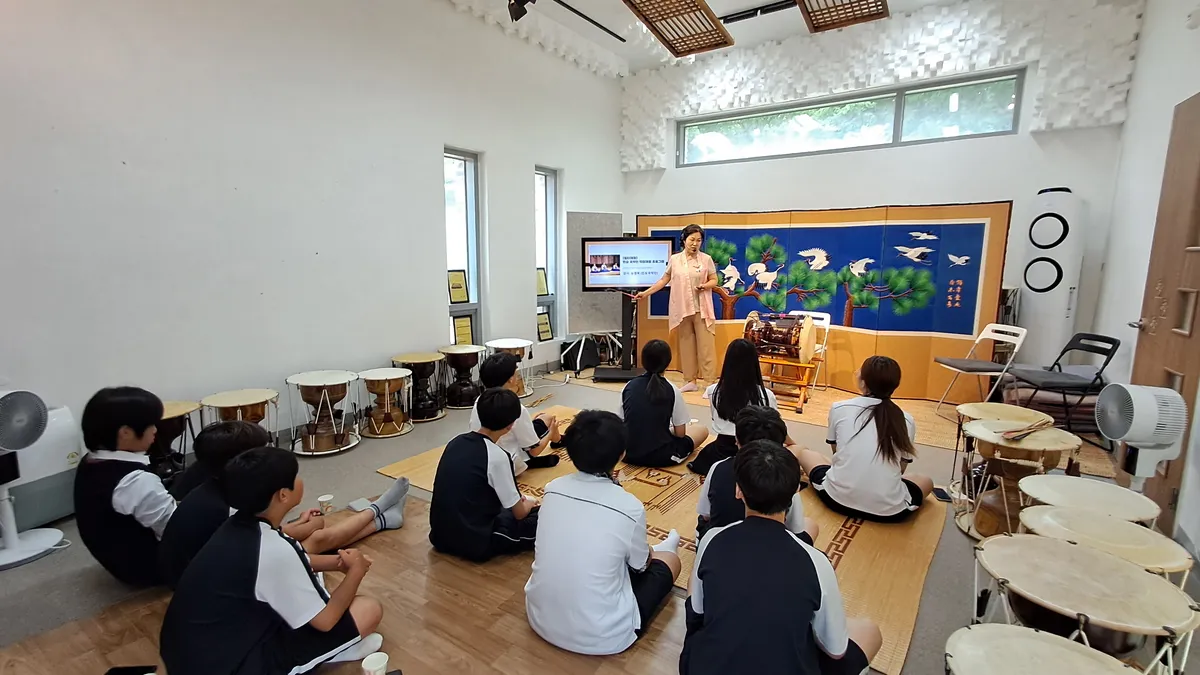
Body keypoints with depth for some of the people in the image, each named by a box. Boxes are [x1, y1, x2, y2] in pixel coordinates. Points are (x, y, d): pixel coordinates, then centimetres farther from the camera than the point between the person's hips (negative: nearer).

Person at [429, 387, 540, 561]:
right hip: (475, 544, -7)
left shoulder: (456, 442, 1)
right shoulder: (496, 456, -19)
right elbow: (519, 513, -9)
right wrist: (527, 504, 15)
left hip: (440, 536, 7)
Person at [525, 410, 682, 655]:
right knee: (669, 560, 15)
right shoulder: (630, 507, -20)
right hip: (599, 637, -4)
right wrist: (650, 553, 25)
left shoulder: (553, 489, -8)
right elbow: (640, 565, 1)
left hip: (540, 620, 4)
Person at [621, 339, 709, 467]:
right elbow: (680, 434, -5)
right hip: (660, 456, -3)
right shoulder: (672, 390, -11)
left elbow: (623, 424, 7)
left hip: (629, 453, 3)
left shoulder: (628, 387, -2)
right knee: (702, 431, 19)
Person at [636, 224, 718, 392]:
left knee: (706, 345, -4)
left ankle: (711, 382, 1)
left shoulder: (706, 259, -1)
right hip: (682, 309, 2)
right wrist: (646, 292, 6)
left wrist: (704, 286, -16)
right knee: (686, 345, 6)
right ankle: (692, 381, 15)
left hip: (702, 309, -2)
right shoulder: (674, 259, 4)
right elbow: (664, 280, 11)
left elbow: (714, 280, 4)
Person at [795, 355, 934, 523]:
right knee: (926, 481, 33)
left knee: (803, 453, 27)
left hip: (838, 499, 0)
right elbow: (900, 468, 12)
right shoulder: (906, 420, 1)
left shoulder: (839, 409, -1)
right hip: (889, 510, 0)